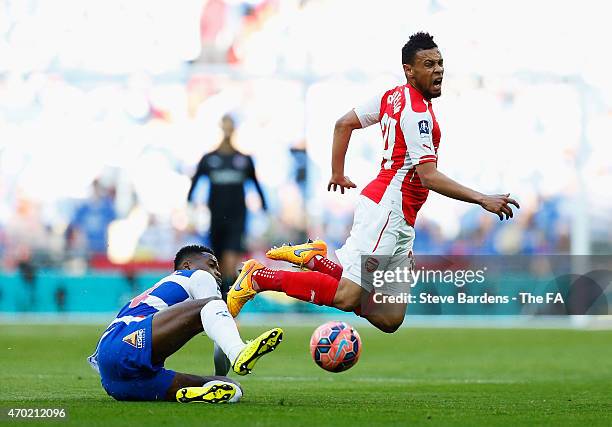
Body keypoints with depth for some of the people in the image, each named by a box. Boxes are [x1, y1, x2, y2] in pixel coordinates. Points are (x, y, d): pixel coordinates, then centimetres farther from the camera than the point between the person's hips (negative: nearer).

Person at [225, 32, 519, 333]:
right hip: (386, 208, -10)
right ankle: (259, 277, -5)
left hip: (400, 223, 10)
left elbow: (343, 124, 21)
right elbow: (428, 176, -18)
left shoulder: (394, 96, 14)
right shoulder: (417, 113, -14)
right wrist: (482, 199, -19)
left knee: (390, 319, 4)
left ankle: (314, 259, 11)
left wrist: (338, 174, 27)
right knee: (346, 298, -16)